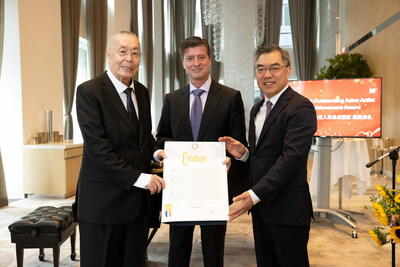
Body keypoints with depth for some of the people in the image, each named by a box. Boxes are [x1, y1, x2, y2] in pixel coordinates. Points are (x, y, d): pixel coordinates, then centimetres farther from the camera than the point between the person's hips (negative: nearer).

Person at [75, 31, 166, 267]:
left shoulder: (142, 91, 10)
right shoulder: (89, 91, -11)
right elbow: (97, 147, -18)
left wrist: (156, 151, -3)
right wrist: (138, 177, -20)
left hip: (138, 196, 6)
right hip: (104, 199, -6)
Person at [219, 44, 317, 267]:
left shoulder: (301, 107, -13)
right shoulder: (257, 109, 14)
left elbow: (292, 157, -22)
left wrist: (256, 194, -25)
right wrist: (244, 153, -1)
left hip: (287, 208, -8)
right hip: (260, 205, 8)